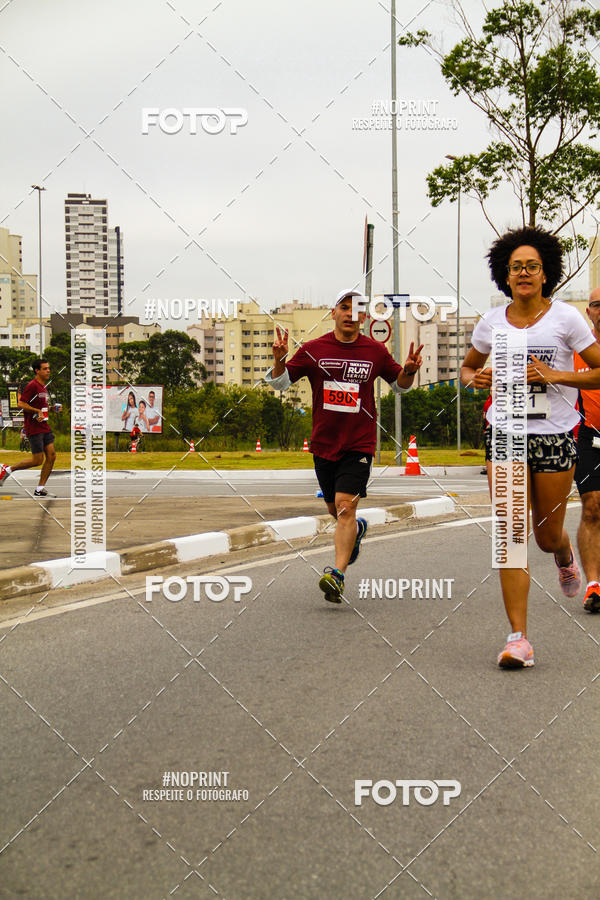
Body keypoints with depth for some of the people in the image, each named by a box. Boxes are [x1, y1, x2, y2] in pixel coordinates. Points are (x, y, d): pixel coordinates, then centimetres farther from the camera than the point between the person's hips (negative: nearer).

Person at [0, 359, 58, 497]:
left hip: (44, 427, 9)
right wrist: (38, 411, -21)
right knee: (38, 460, -7)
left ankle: (40, 489, 5)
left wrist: (50, 408, 14)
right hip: (34, 428, -9)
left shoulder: (43, 386, 16)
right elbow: (21, 404, -19)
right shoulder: (32, 386, -14)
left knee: (51, 456, -1)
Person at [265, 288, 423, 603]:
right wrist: (279, 360, -16)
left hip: (359, 444, -2)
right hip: (323, 443, 2)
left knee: (345, 506, -17)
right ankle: (356, 529, 50)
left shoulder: (376, 352, 2)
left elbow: (400, 384, 17)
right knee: (335, 509, 15)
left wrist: (409, 370, -5)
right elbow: (280, 382, 5)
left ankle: (337, 575, -19)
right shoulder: (314, 349, 0)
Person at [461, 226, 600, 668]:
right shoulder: (492, 322, 5)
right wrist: (477, 378, -2)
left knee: (548, 536, 9)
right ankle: (519, 638, -4)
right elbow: (467, 367, 21)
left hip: (555, 435, -1)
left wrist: (556, 375, -16)